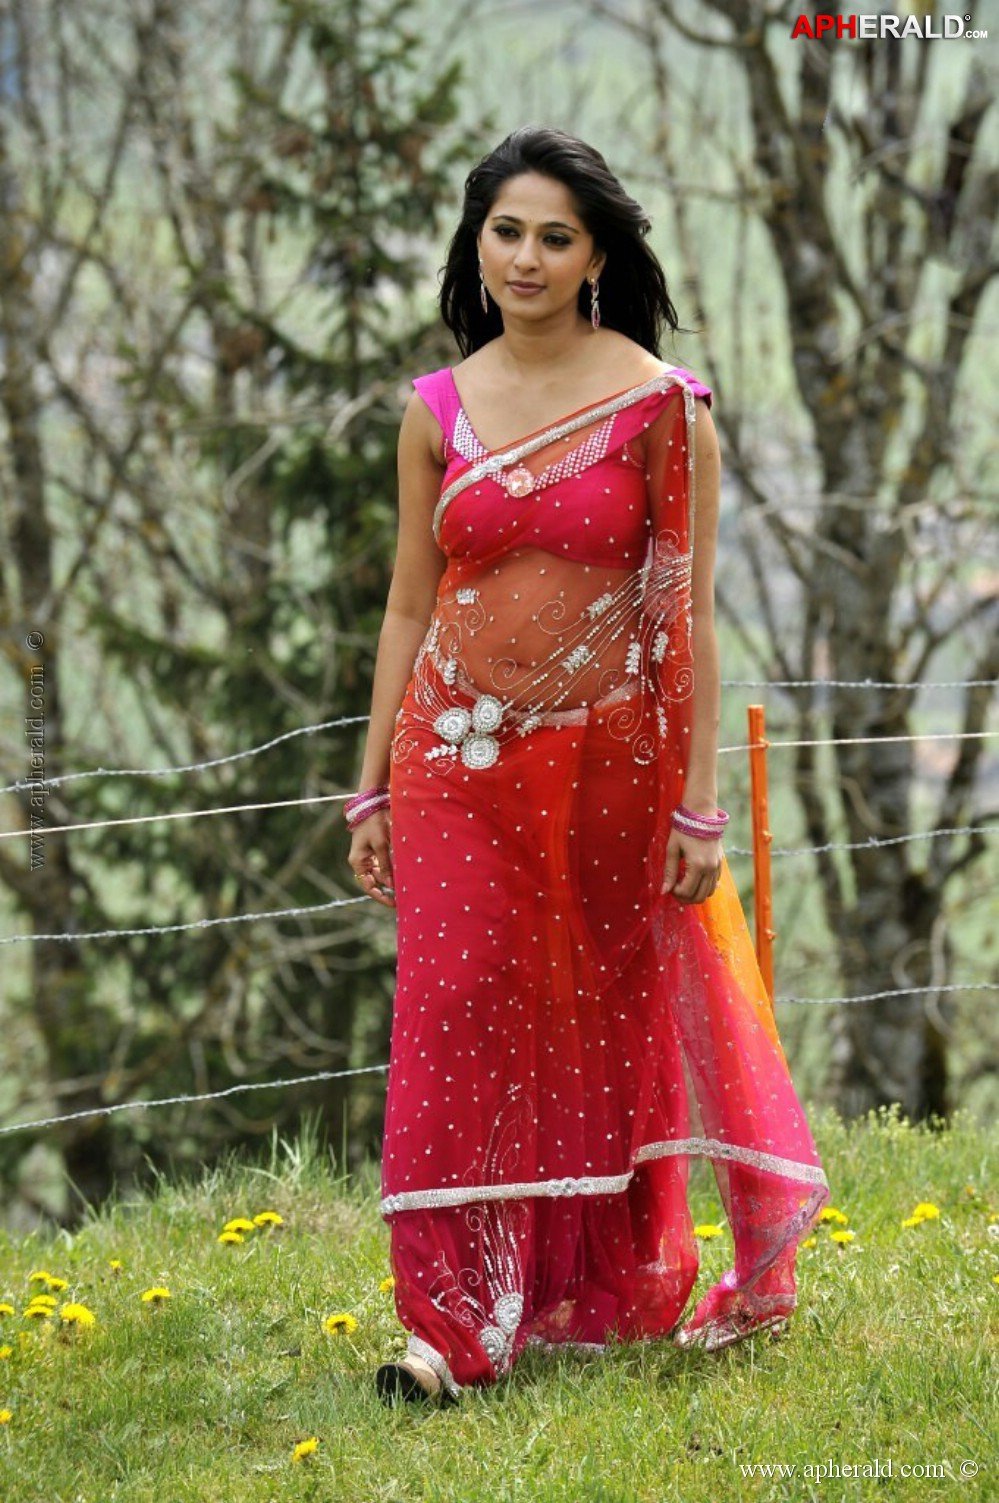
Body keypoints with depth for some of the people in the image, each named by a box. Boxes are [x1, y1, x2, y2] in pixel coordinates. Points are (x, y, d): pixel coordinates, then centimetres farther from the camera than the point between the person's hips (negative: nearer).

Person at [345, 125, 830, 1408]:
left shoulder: (661, 405, -4)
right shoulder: (436, 413, 5)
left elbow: (690, 613, -4)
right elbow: (409, 606, 10)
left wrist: (699, 804, -7)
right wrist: (372, 785, 7)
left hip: (613, 761, -2)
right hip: (462, 762, 2)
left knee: (616, 1020, 8)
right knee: (459, 1017, -5)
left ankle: (622, 1291, 25)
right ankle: (460, 1320, -1)